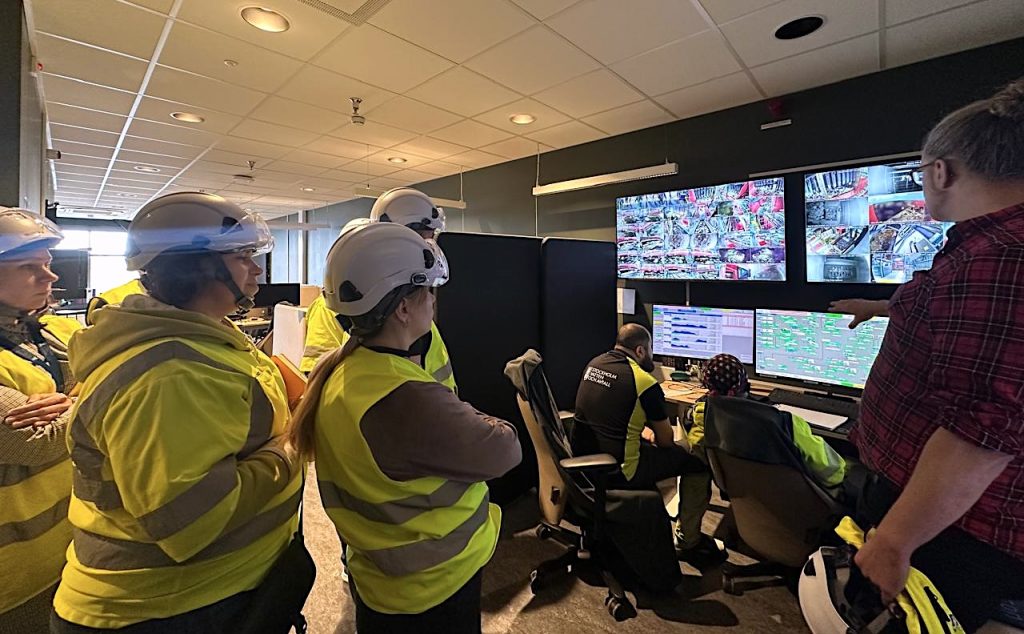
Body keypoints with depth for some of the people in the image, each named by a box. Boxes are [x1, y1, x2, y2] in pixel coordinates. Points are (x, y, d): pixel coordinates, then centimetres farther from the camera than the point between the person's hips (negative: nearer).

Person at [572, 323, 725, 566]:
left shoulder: (593, 364, 5)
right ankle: (688, 542, 21)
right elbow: (666, 441, -3)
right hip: (616, 472, -7)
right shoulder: (645, 383, -16)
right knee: (698, 460, 8)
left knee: (646, 448, 32)